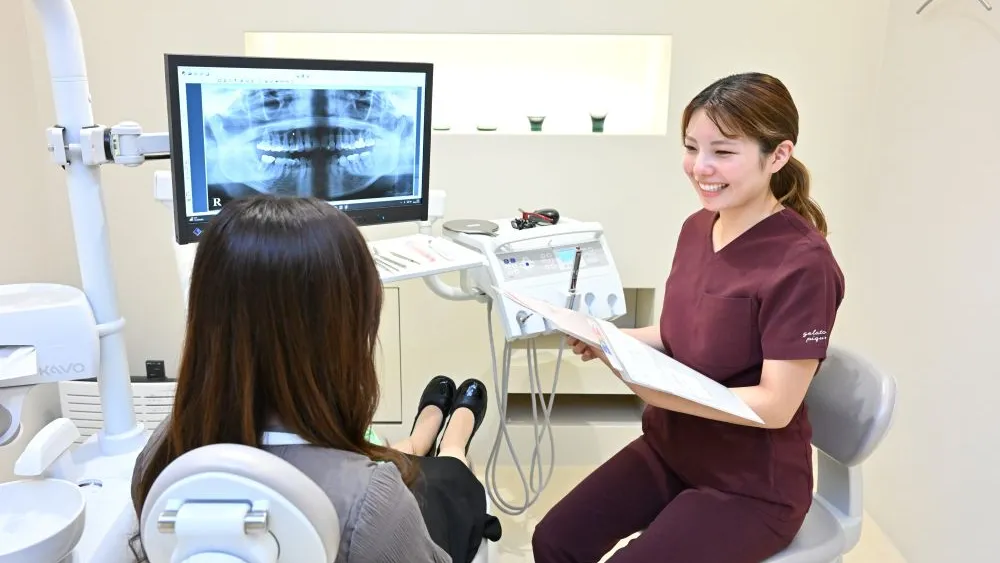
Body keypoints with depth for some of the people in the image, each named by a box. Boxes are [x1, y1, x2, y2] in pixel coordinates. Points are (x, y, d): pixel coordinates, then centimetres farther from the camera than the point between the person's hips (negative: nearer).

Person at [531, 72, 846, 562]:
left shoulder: (802, 264, -23)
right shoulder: (697, 227, 0)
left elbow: (776, 405, -23)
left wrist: (656, 390, -32)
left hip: (753, 485, -6)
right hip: (669, 448, 7)